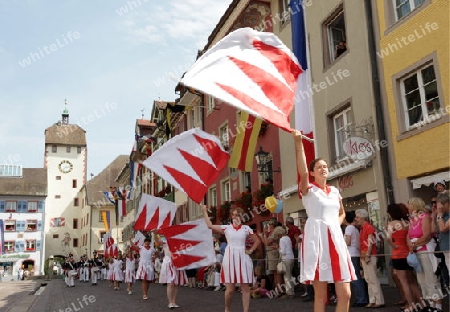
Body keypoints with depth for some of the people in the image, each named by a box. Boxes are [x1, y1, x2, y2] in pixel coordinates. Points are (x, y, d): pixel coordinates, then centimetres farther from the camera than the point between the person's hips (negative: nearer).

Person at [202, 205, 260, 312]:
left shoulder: (246, 228, 6)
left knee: (245, 288, 0)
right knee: (230, 289, -1)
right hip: (230, 258, -1)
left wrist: (251, 250, 3)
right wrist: (205, 211, 2)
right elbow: (210, 225, -1)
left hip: (243, 258, 1)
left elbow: (257, 241, 15)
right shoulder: (226, 228, 4)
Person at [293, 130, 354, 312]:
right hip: (316, 238, -5)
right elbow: (303, 172, -20)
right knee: (321, 294, -1)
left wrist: (336, 225, 11)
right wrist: (299, 143, -27)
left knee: (345, 294, 0)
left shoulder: (335, 191, 17)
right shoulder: (308, 189, 2)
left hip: (335, 238, 5)